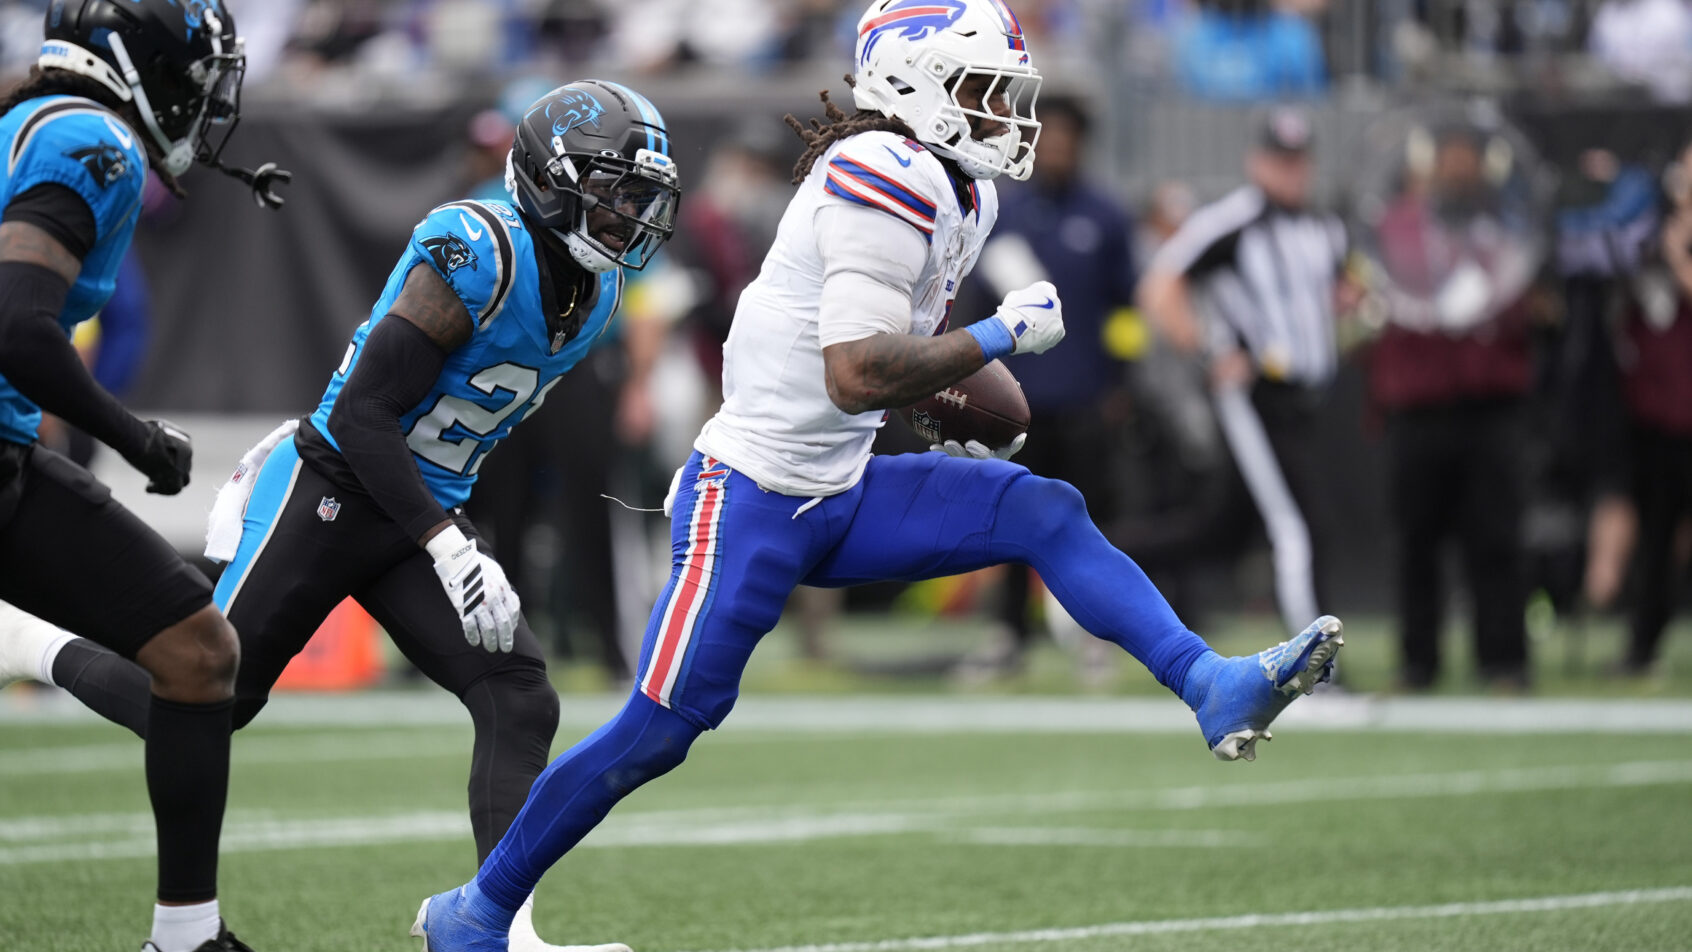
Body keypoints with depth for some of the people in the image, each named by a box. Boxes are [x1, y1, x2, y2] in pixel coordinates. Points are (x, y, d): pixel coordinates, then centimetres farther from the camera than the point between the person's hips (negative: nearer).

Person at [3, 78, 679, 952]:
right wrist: (448, 549, -28)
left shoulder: (596, 292, 4)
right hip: (329, 495, -7)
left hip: (420, 517, 7)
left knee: (519, 700, -11)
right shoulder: (481, 254, -23)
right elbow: (364, 413, -24)